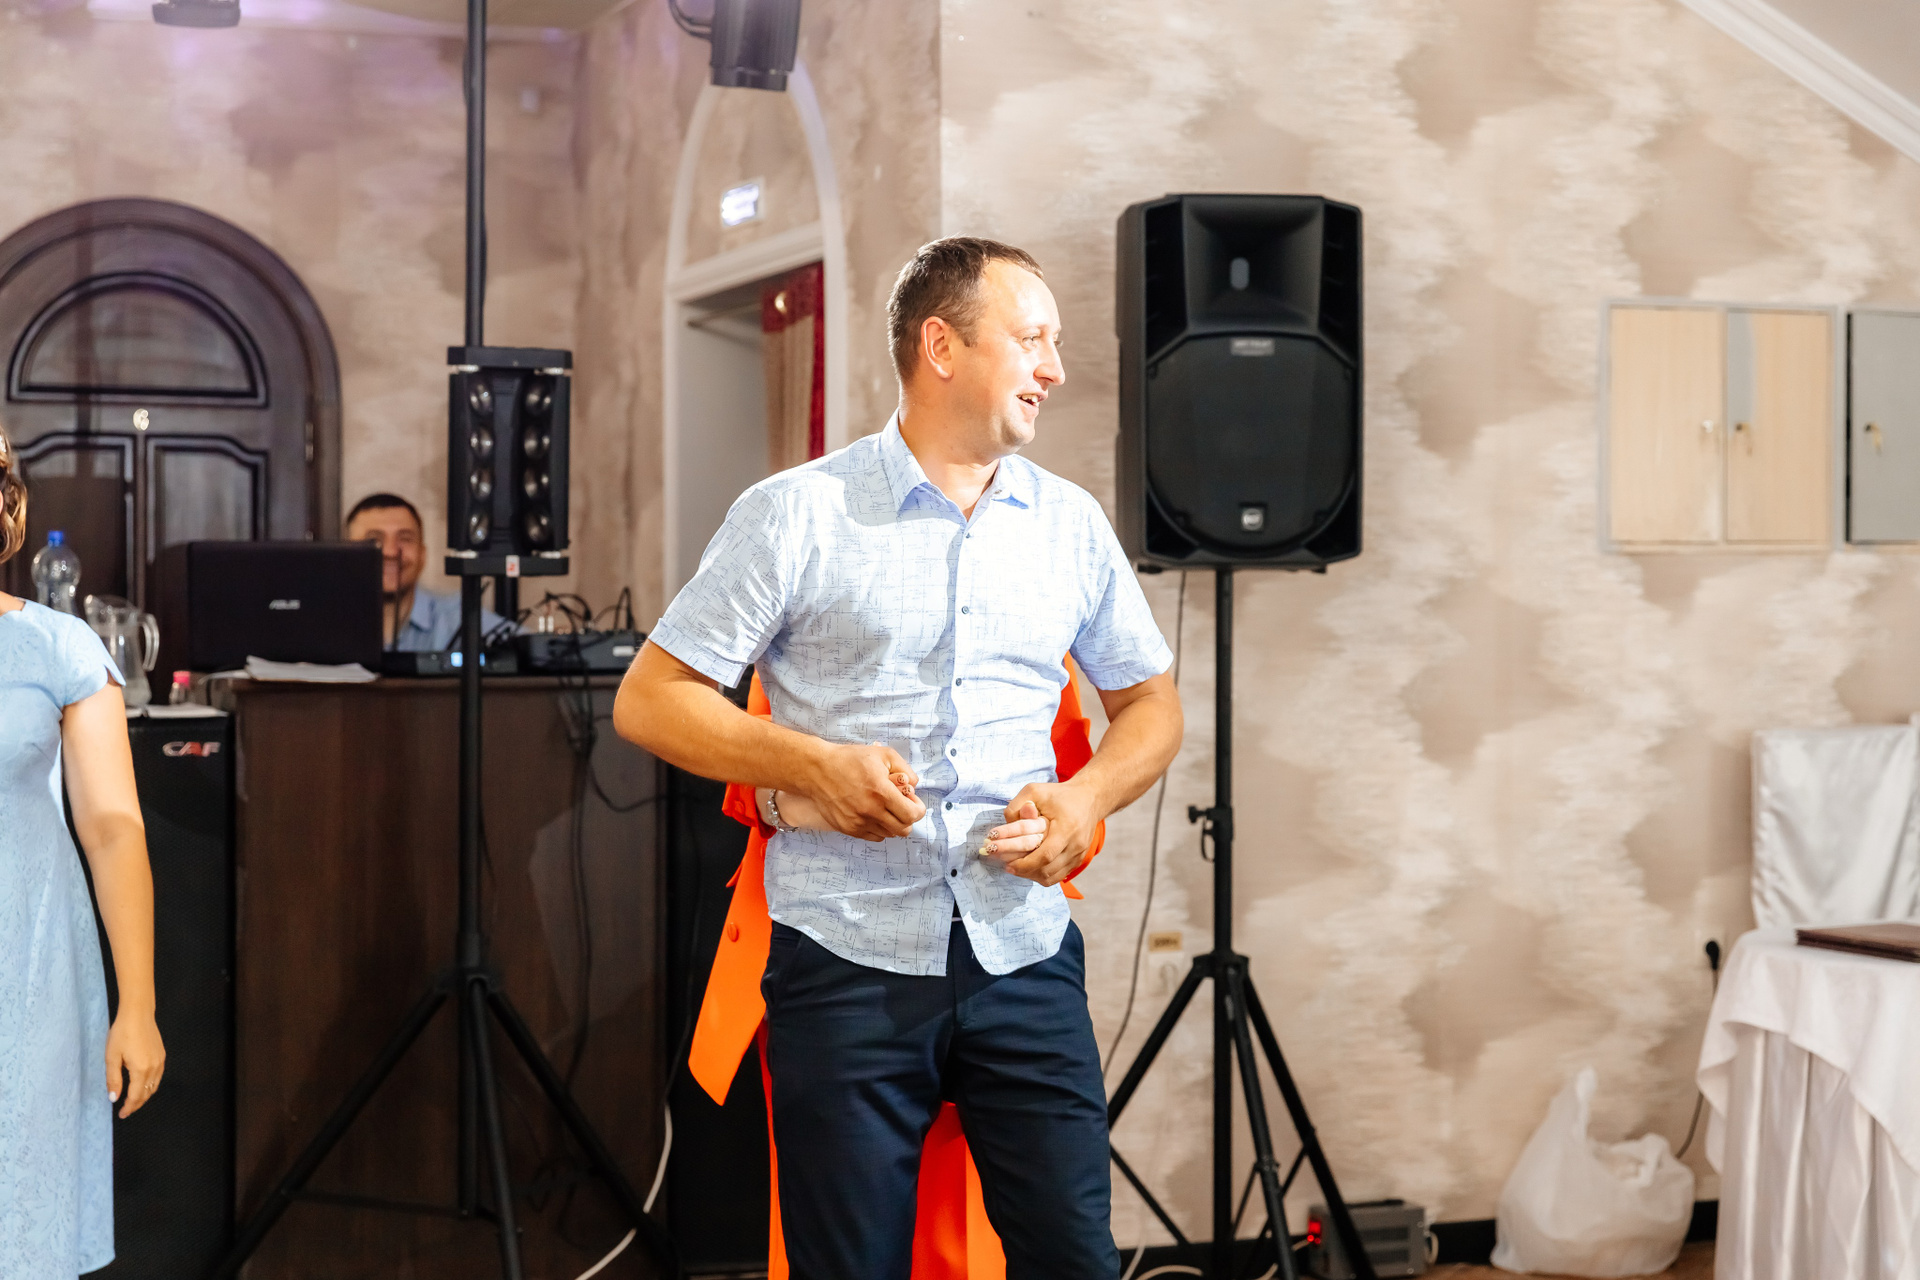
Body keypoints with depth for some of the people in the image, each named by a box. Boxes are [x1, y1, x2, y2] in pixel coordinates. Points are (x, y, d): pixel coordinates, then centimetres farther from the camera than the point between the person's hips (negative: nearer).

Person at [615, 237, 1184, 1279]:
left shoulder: (1070, 523, 12)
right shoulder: (798, 513, -1)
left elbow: (1149, 700, 21)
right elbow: (650, 699, -1)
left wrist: (1087, 798, -1)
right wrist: (812, 764, -15)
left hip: (1024, 955, 3)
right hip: (847, 962, -3)